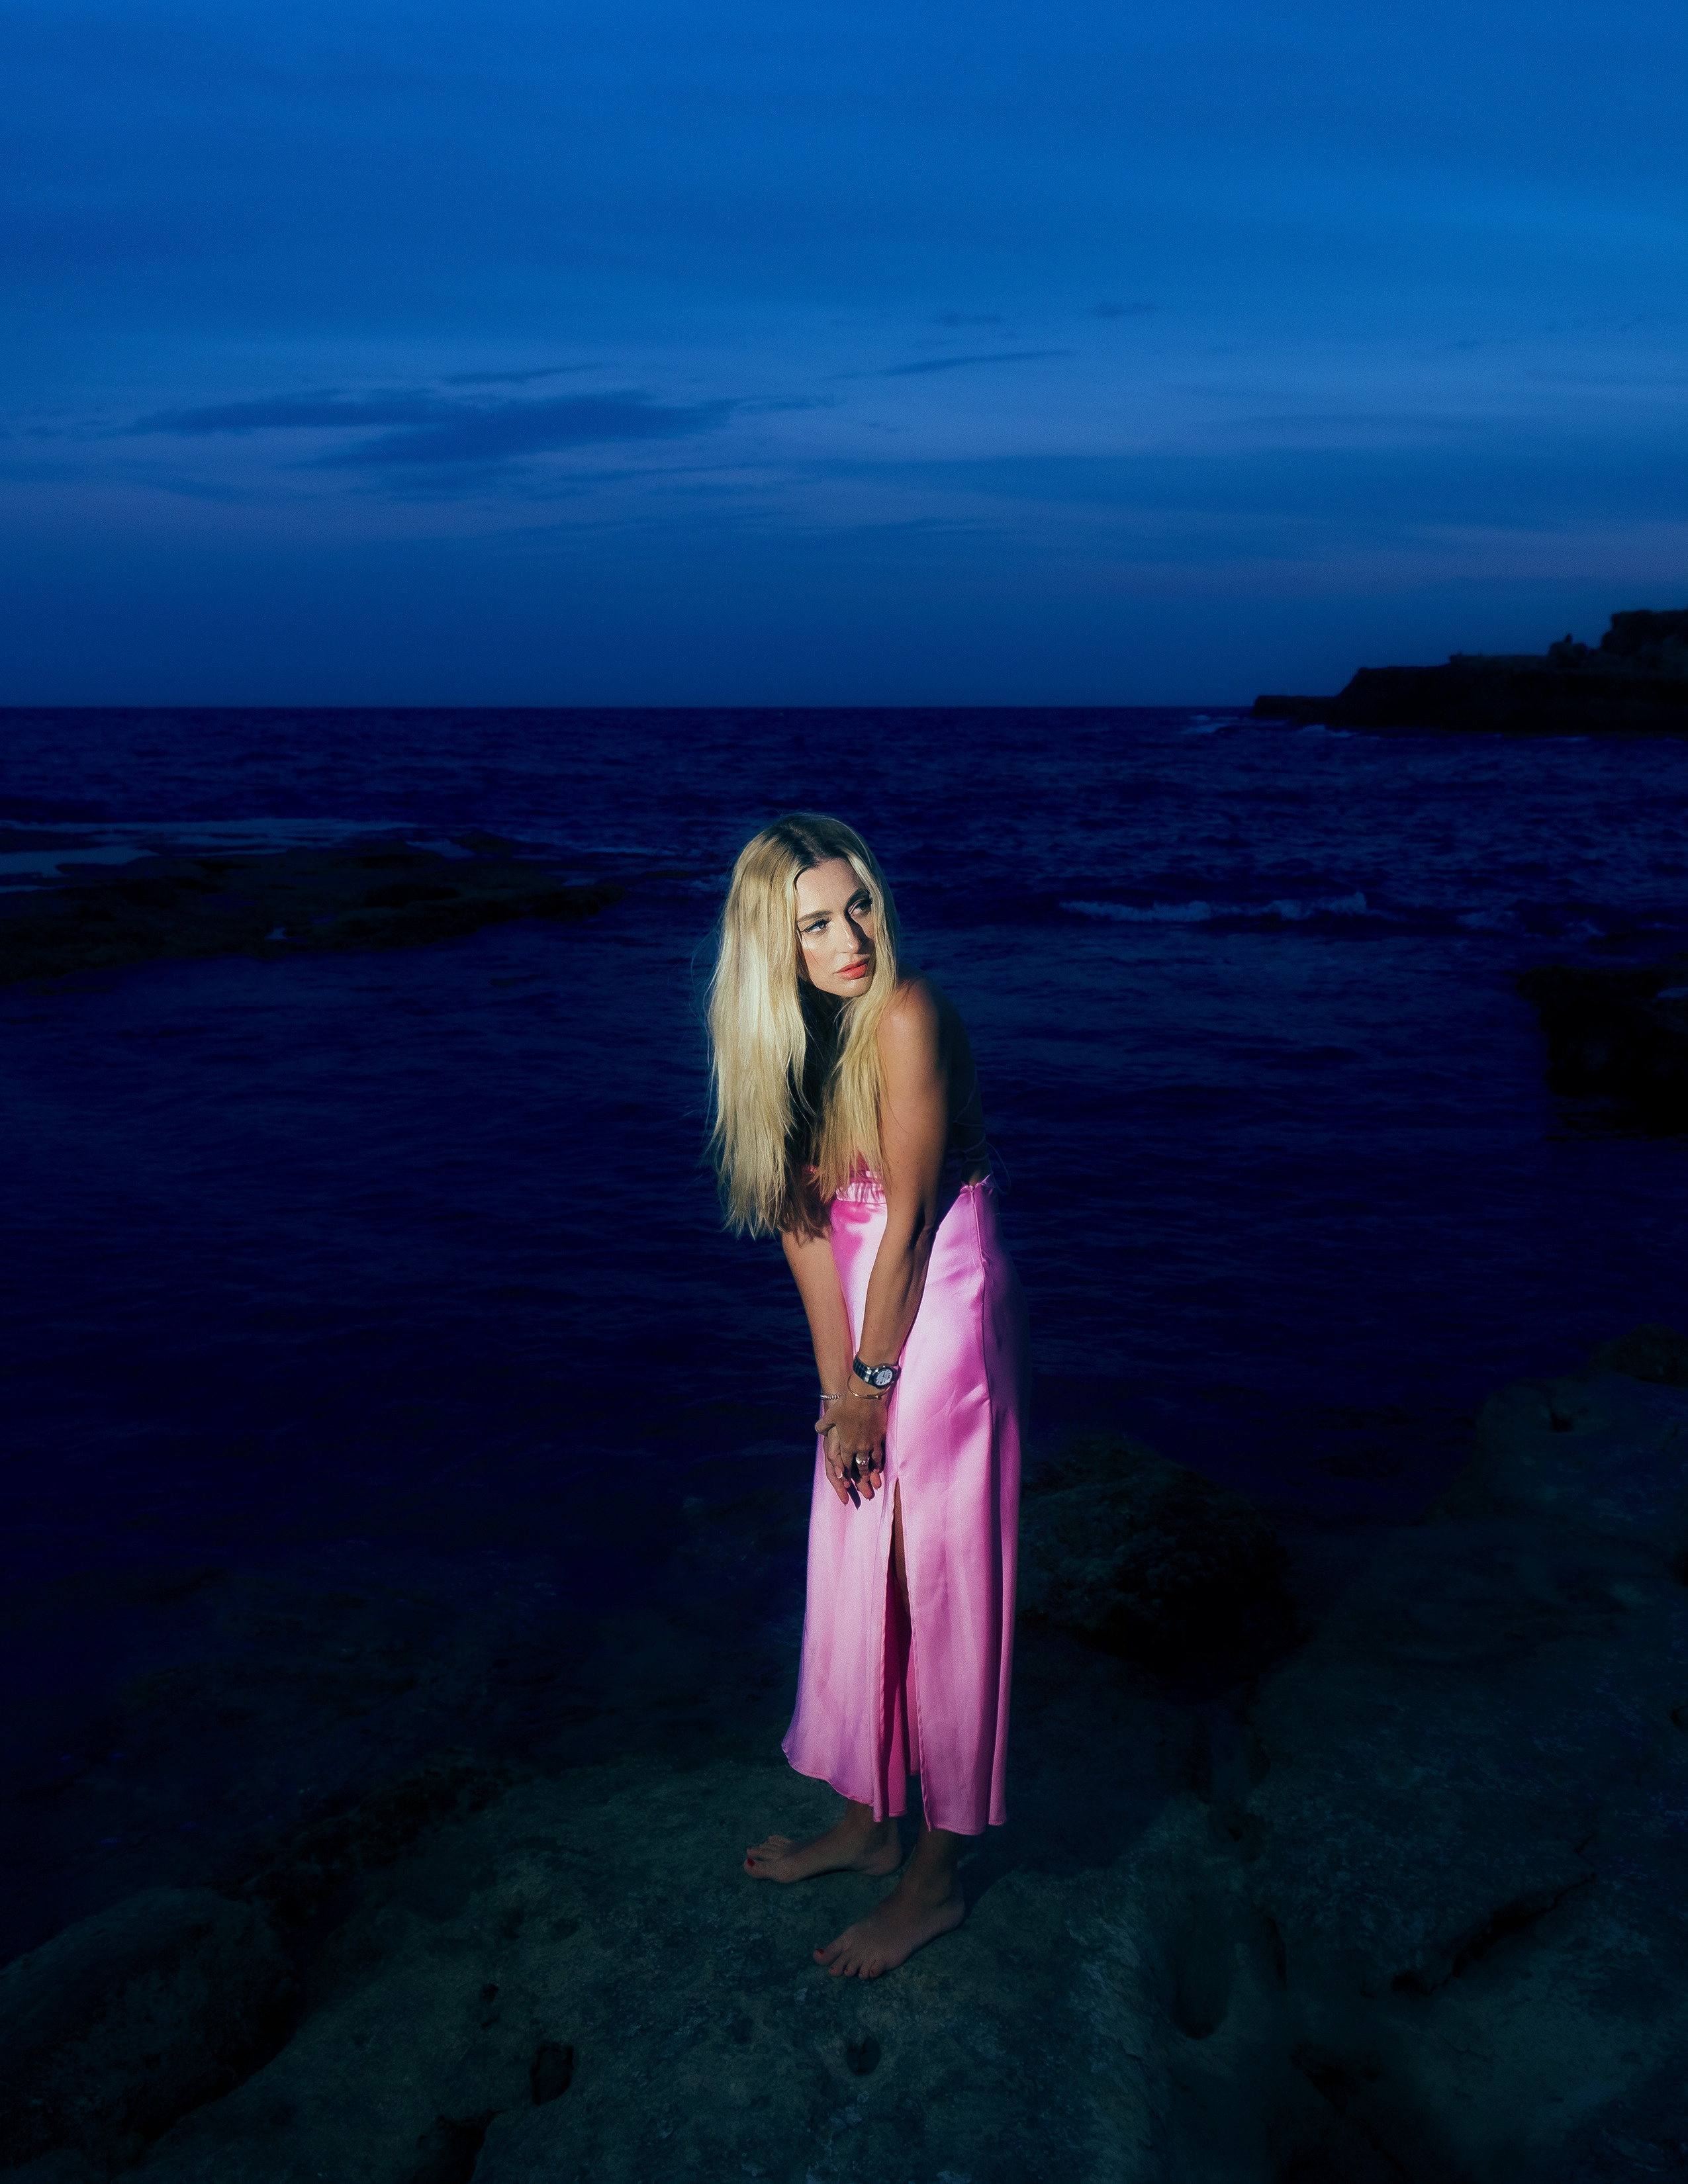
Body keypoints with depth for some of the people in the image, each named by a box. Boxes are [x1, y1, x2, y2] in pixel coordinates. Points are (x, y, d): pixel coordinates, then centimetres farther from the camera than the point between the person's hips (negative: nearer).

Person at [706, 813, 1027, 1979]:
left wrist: (872, 1381, -9)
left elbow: (911, 1215, -17)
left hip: (946, 1314, -8)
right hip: (869, 1329, 8)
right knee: (859, 1574, 18)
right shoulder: (786, 1033, 1)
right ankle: (869, 1823, 38)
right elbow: (805, 1216, 2)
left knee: (943, 1593, 4)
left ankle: (936, 1882, 21)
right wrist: (837, 1383, -3)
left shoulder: (907, 1016, -21)